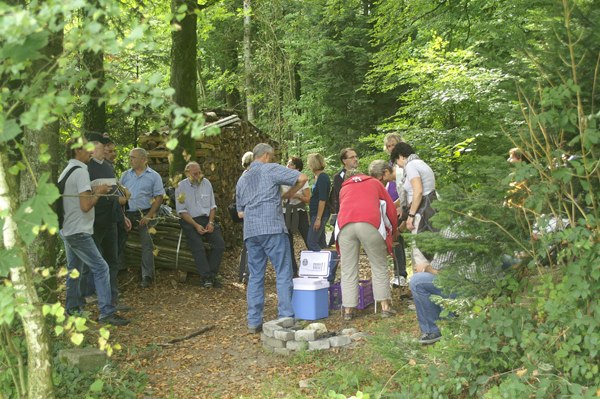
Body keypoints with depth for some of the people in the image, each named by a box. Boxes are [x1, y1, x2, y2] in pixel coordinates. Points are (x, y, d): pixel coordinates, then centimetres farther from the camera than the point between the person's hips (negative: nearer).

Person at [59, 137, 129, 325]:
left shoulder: (66, 171, 14)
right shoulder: (81, 171, -16)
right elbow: (85, 206, -23)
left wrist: (92, 191, 14)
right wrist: (98, 193, -8)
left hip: (66, 230, 10)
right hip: (79, 231, -10)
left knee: (73, 270, 19)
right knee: (100, 268, -10)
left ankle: (72, 307, 28)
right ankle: (107, 312, -12)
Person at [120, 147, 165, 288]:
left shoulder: (154, 176, 2)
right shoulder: (126, 175, 11)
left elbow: (159, 198, -3)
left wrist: (149, 216, -13)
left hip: (144, 214, -3)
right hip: (127, 213, 4)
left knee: (146, 243, -10)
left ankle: (147, 276, -8)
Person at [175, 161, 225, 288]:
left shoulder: (206, 183, 10)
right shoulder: (181, 186, -1)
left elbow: (212, 206, 13)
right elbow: (181, 211, -6)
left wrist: (211, 222, -4)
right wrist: (196, 225, -16)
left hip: (207, 220, 4)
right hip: (190, 221, -4)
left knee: (220, 243, -18)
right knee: (198, 246, -28)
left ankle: (212, 274, -11)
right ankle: (206, 277, -24)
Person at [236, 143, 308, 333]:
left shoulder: (242, 179, 22)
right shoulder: (271, 169, 3)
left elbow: (240, 212, 26)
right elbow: (302, 178, -4)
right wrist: (289, 194, 11)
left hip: (251, 232, 6)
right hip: (273, 228, -6)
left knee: (255, 276, 9)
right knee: (283, 273, -1)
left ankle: (254, 321, 8)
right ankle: (286, 317, -3)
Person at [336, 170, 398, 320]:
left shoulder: (344, 188, 33)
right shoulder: (374, 182, 29)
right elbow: (390, 207, 24)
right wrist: (393, 230, 38)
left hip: (345, 225, 2)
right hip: (370, 223, -1)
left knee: (348, 270, 7)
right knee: (379, 267, 10)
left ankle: (348, 310, 7)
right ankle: (385, 306, 10)